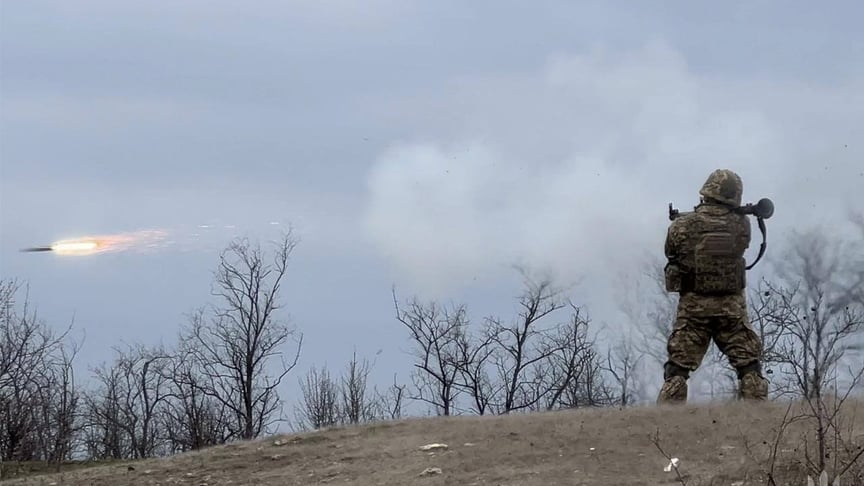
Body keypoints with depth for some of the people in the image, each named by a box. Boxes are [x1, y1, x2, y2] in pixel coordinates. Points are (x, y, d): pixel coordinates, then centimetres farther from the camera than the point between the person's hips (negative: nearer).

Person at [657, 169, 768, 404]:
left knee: (677, 368, 7)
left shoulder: (683, 225, -10)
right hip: (732, 306, 0)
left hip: (693, 306, 0)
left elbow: (671, 252, 5)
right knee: (749, 365, 10)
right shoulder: (741, 225, -7)